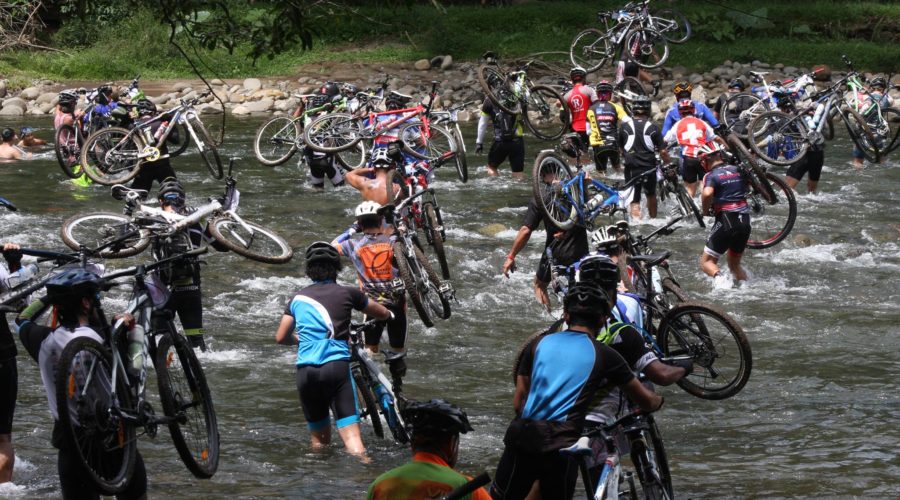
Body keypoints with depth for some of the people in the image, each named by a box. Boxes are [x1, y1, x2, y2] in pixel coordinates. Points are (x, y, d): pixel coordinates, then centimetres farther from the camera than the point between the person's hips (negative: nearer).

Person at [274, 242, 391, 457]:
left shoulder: (298, 298, 15)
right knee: (351, 436, -12)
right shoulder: (347, 293, 8)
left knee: (319, 439, 19)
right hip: (337, 367, -3)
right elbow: (384, 314, 21)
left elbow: (281, 337, 19)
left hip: (305, 372, 3)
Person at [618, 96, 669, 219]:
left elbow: (621, 148, 11)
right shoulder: (653, 127, -3)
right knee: (651, 195, 24)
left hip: (631, 167, -1)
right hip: (649, 167, 1)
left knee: (634, 200, 1)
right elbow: (663, 151, -4)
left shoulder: (624, 126, -1)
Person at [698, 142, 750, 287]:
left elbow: (707, 193, -25)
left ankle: (719, 277, -26)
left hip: (725, 220, -6)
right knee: (735, 264, 23)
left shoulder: (711, 176, -6)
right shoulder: (736, 170, 11)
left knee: (706, 262, 3)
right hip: (745, 221, 6)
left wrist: (704, 211, -9)